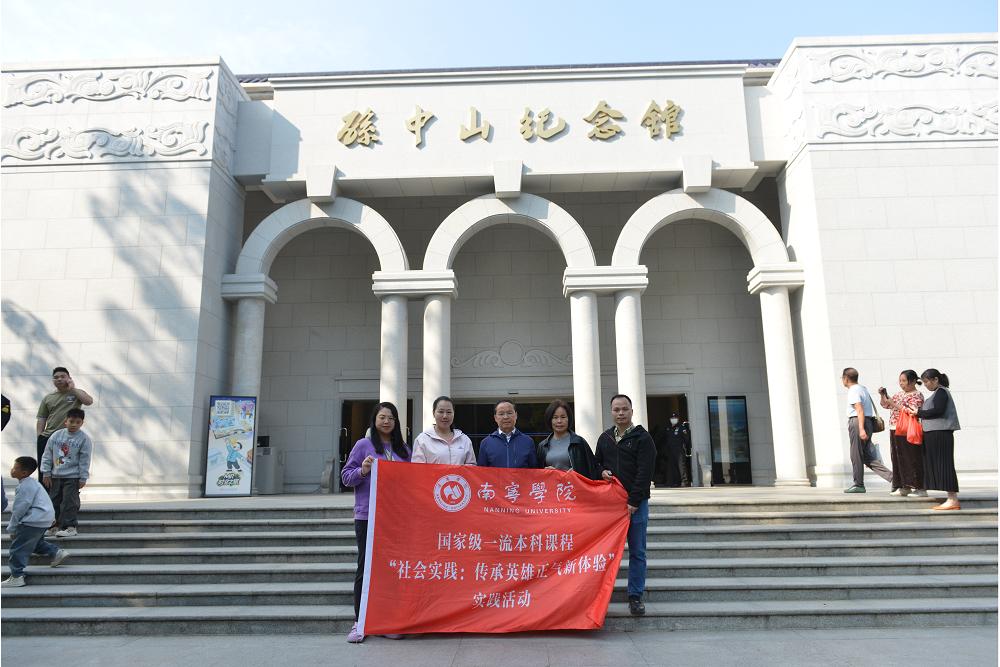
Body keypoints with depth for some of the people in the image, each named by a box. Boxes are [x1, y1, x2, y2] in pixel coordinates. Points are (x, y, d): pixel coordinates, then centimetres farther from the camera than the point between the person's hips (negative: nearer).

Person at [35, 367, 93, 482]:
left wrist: (72, 388, -10)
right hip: (47, 438, 3)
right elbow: (41, 419, 14)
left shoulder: (76, 393, 6)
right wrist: (39, 437, 4)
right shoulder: (48, 398, 14)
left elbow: (89, 401, -16)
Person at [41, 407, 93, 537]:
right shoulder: (56, 435, 3)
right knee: (54, 501, 11)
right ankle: (54, 526, 22)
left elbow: (84, 461, -8)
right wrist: (46, 473, 3)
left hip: (72, 477, -5)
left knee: (69, 502, -7)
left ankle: (70, 527, -1)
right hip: (55, 476, 5)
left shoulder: (84, 439, -8)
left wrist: (83, 478, -10)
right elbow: (47, 455, 7)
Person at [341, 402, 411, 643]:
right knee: (366, 567, 2)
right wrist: (363, 471, -18)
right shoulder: (363, 445, 1)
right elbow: (346, 476, 0)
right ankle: (359, 622, 12)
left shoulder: (404, 450, 12)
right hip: (368, 516, -3)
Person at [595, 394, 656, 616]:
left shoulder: (642, 438, -3)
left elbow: (644, 473, -9)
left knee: (637, 552, 3)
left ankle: (636, 596, 12)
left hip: (636, 503, -3)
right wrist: (602, 471, -1)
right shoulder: (604, 438, 12)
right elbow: (597, 463, 23)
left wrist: (634, 502, -15)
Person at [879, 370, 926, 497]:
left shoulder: (917, 395, -6)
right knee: (898, 459, 9)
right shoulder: (899, 394, 17)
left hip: (908, 433, -8)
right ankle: (904, 487, 17)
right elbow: (885, 405, 22)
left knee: (911, 459, -6)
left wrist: (894, 403, -20)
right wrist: (882, 395, 5)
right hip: (895, 431, 8)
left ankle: (920, 488, -1)